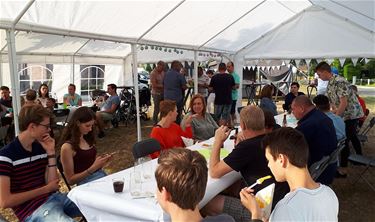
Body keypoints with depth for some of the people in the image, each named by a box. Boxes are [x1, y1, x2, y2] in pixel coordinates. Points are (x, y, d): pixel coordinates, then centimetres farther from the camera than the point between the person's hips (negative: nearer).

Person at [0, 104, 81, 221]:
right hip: (33, 209, -6)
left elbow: (52, 184, 3)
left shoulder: (41, 147, 7)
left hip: (54, 197, 7)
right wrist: (44, 189, -9)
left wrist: (51, 152, -4)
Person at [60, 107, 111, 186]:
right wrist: (93, 167, -17)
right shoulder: (67, 147, -9)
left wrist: (101, 161, 1)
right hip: (86, 182, -6)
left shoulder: (88, 139, 9)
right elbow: (70, 180, -7)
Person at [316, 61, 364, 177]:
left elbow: (344, 103, -27)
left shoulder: (339, 82, -24)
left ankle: (343, 169, 0)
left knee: (344, 140, -7)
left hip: (351, 113, -10)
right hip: (345, 114, 10)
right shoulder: (329, 83, 5)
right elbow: (332, 101, 11)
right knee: (352, 136, 25)